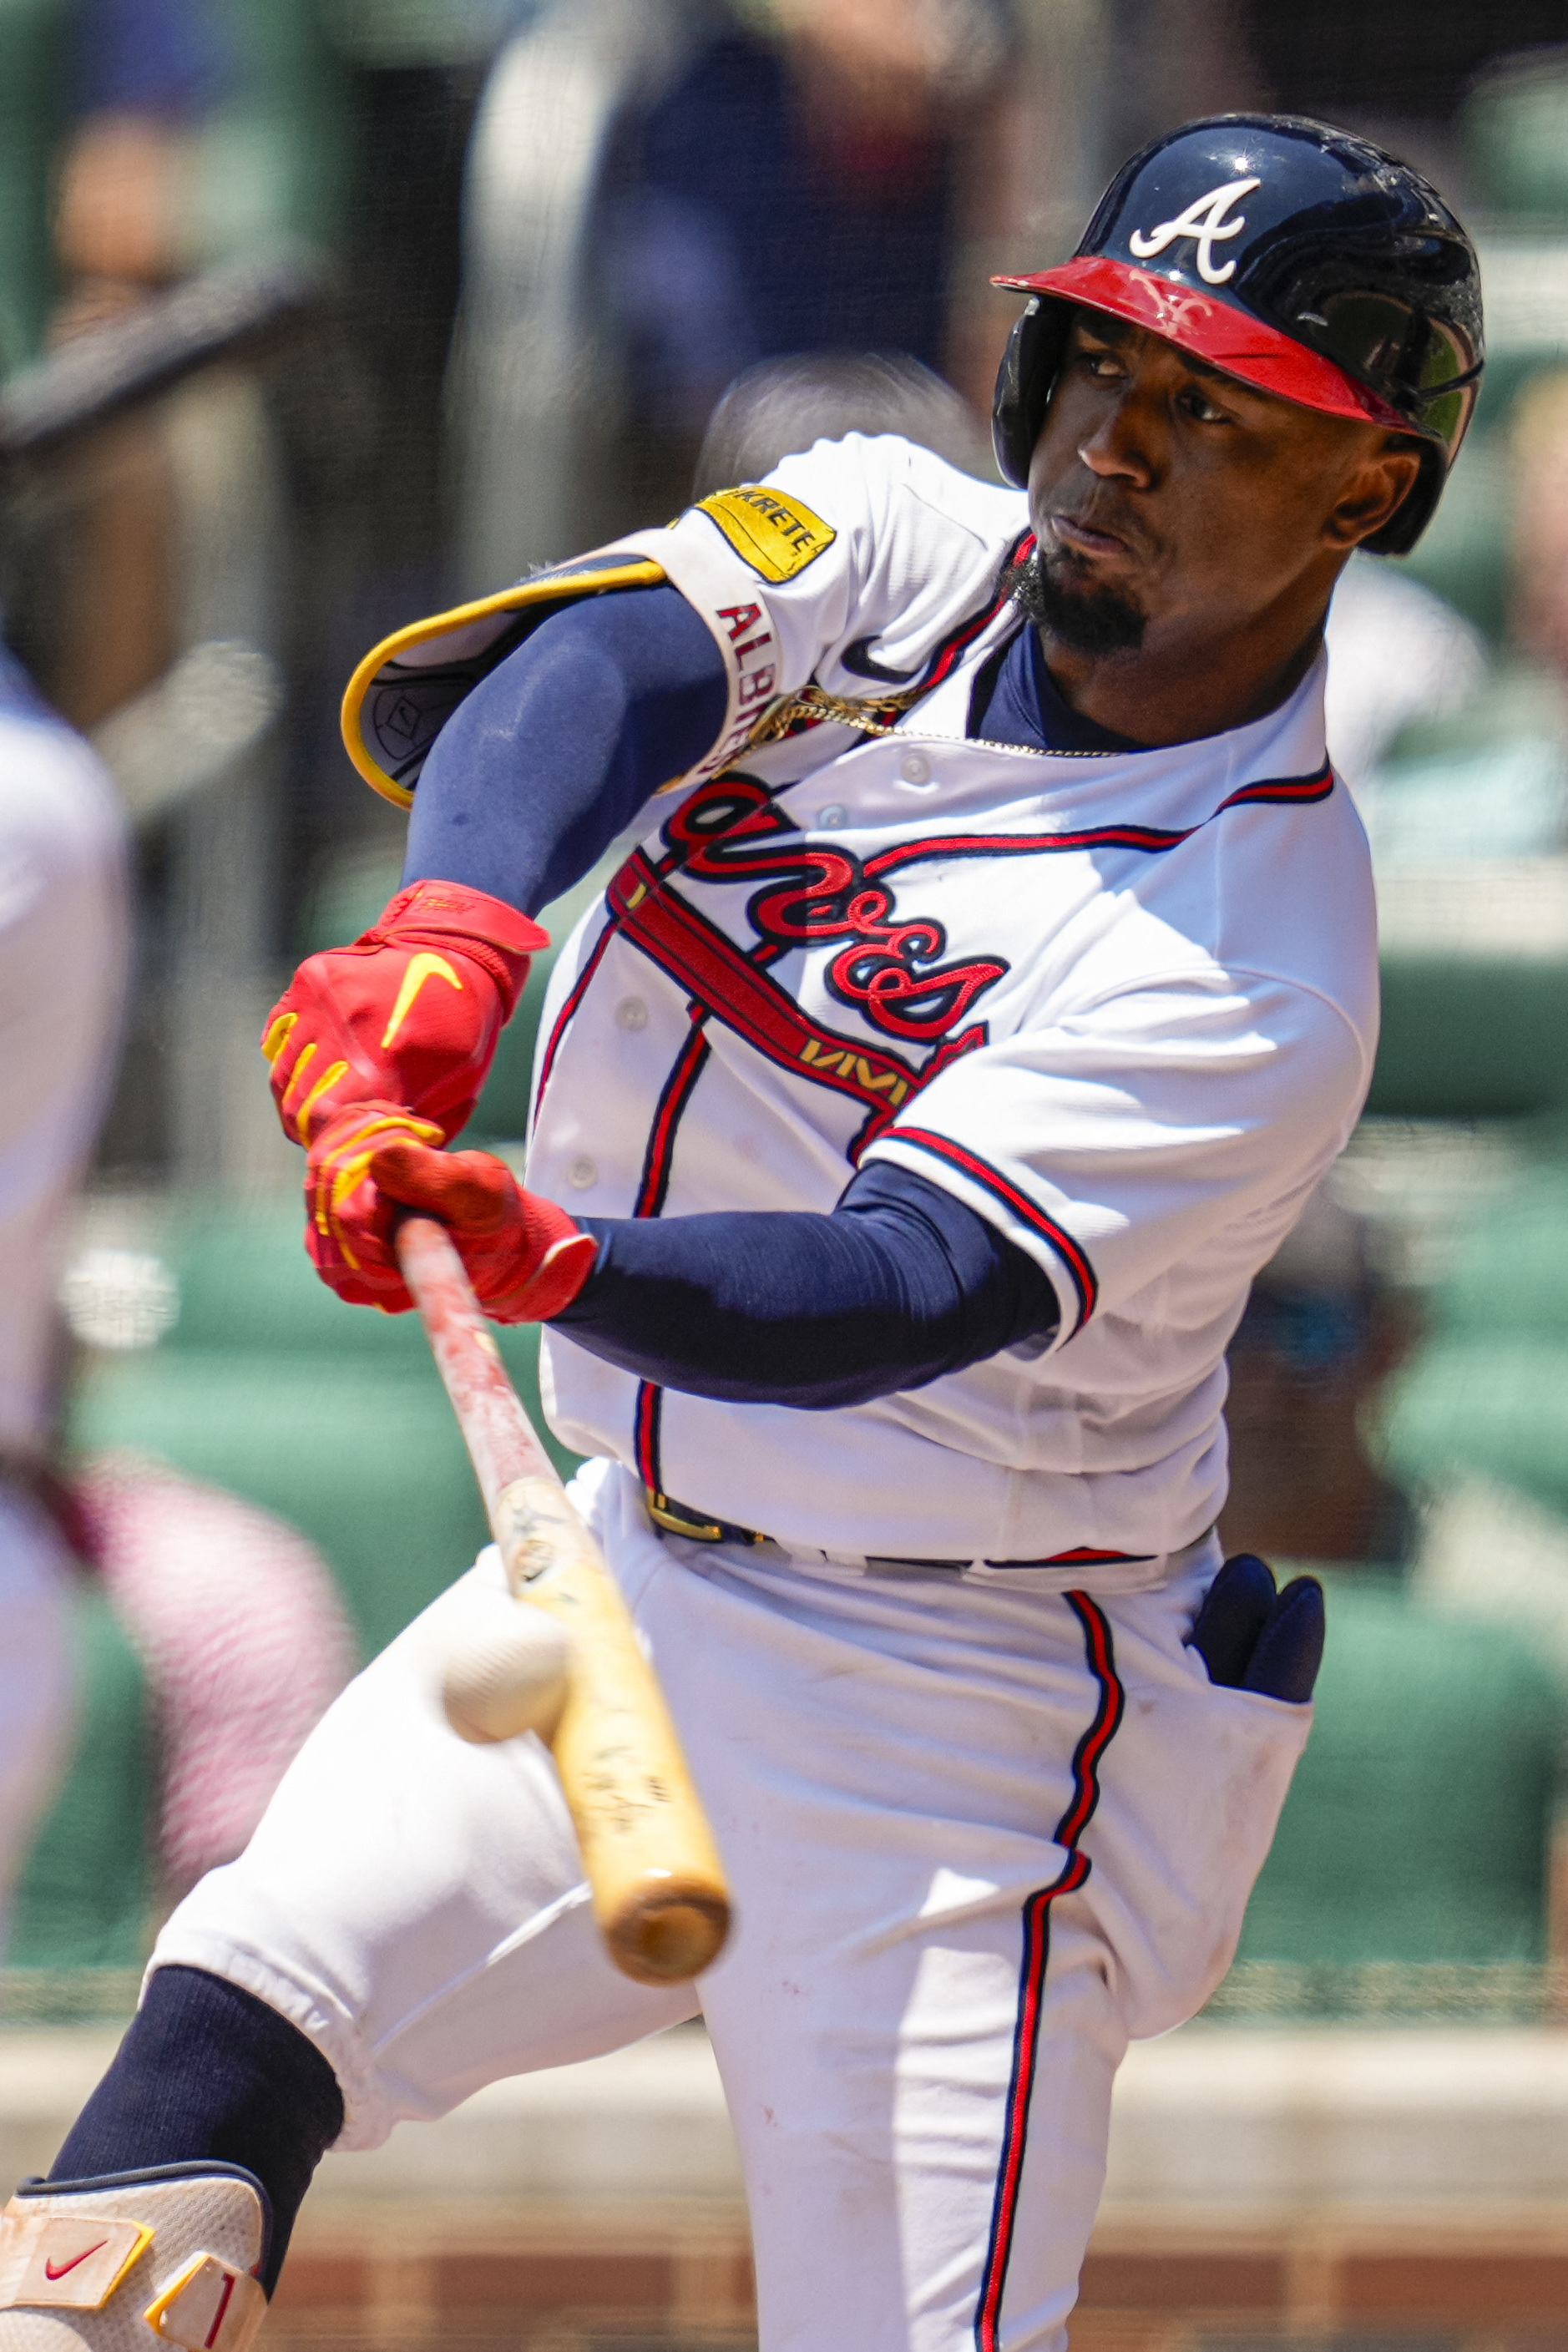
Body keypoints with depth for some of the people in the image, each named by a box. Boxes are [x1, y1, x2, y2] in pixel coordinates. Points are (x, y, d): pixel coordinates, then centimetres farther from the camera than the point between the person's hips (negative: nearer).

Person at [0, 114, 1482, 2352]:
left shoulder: (1256, 959, -19)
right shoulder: (895, 545, 0)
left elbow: (904, 1290, -32)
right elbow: (594, 666, -20)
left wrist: (549, 1258, -51)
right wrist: (452, 933, -43)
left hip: (949, 1722, -7)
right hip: (628, 1575, 7)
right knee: (230, 2032, -10)